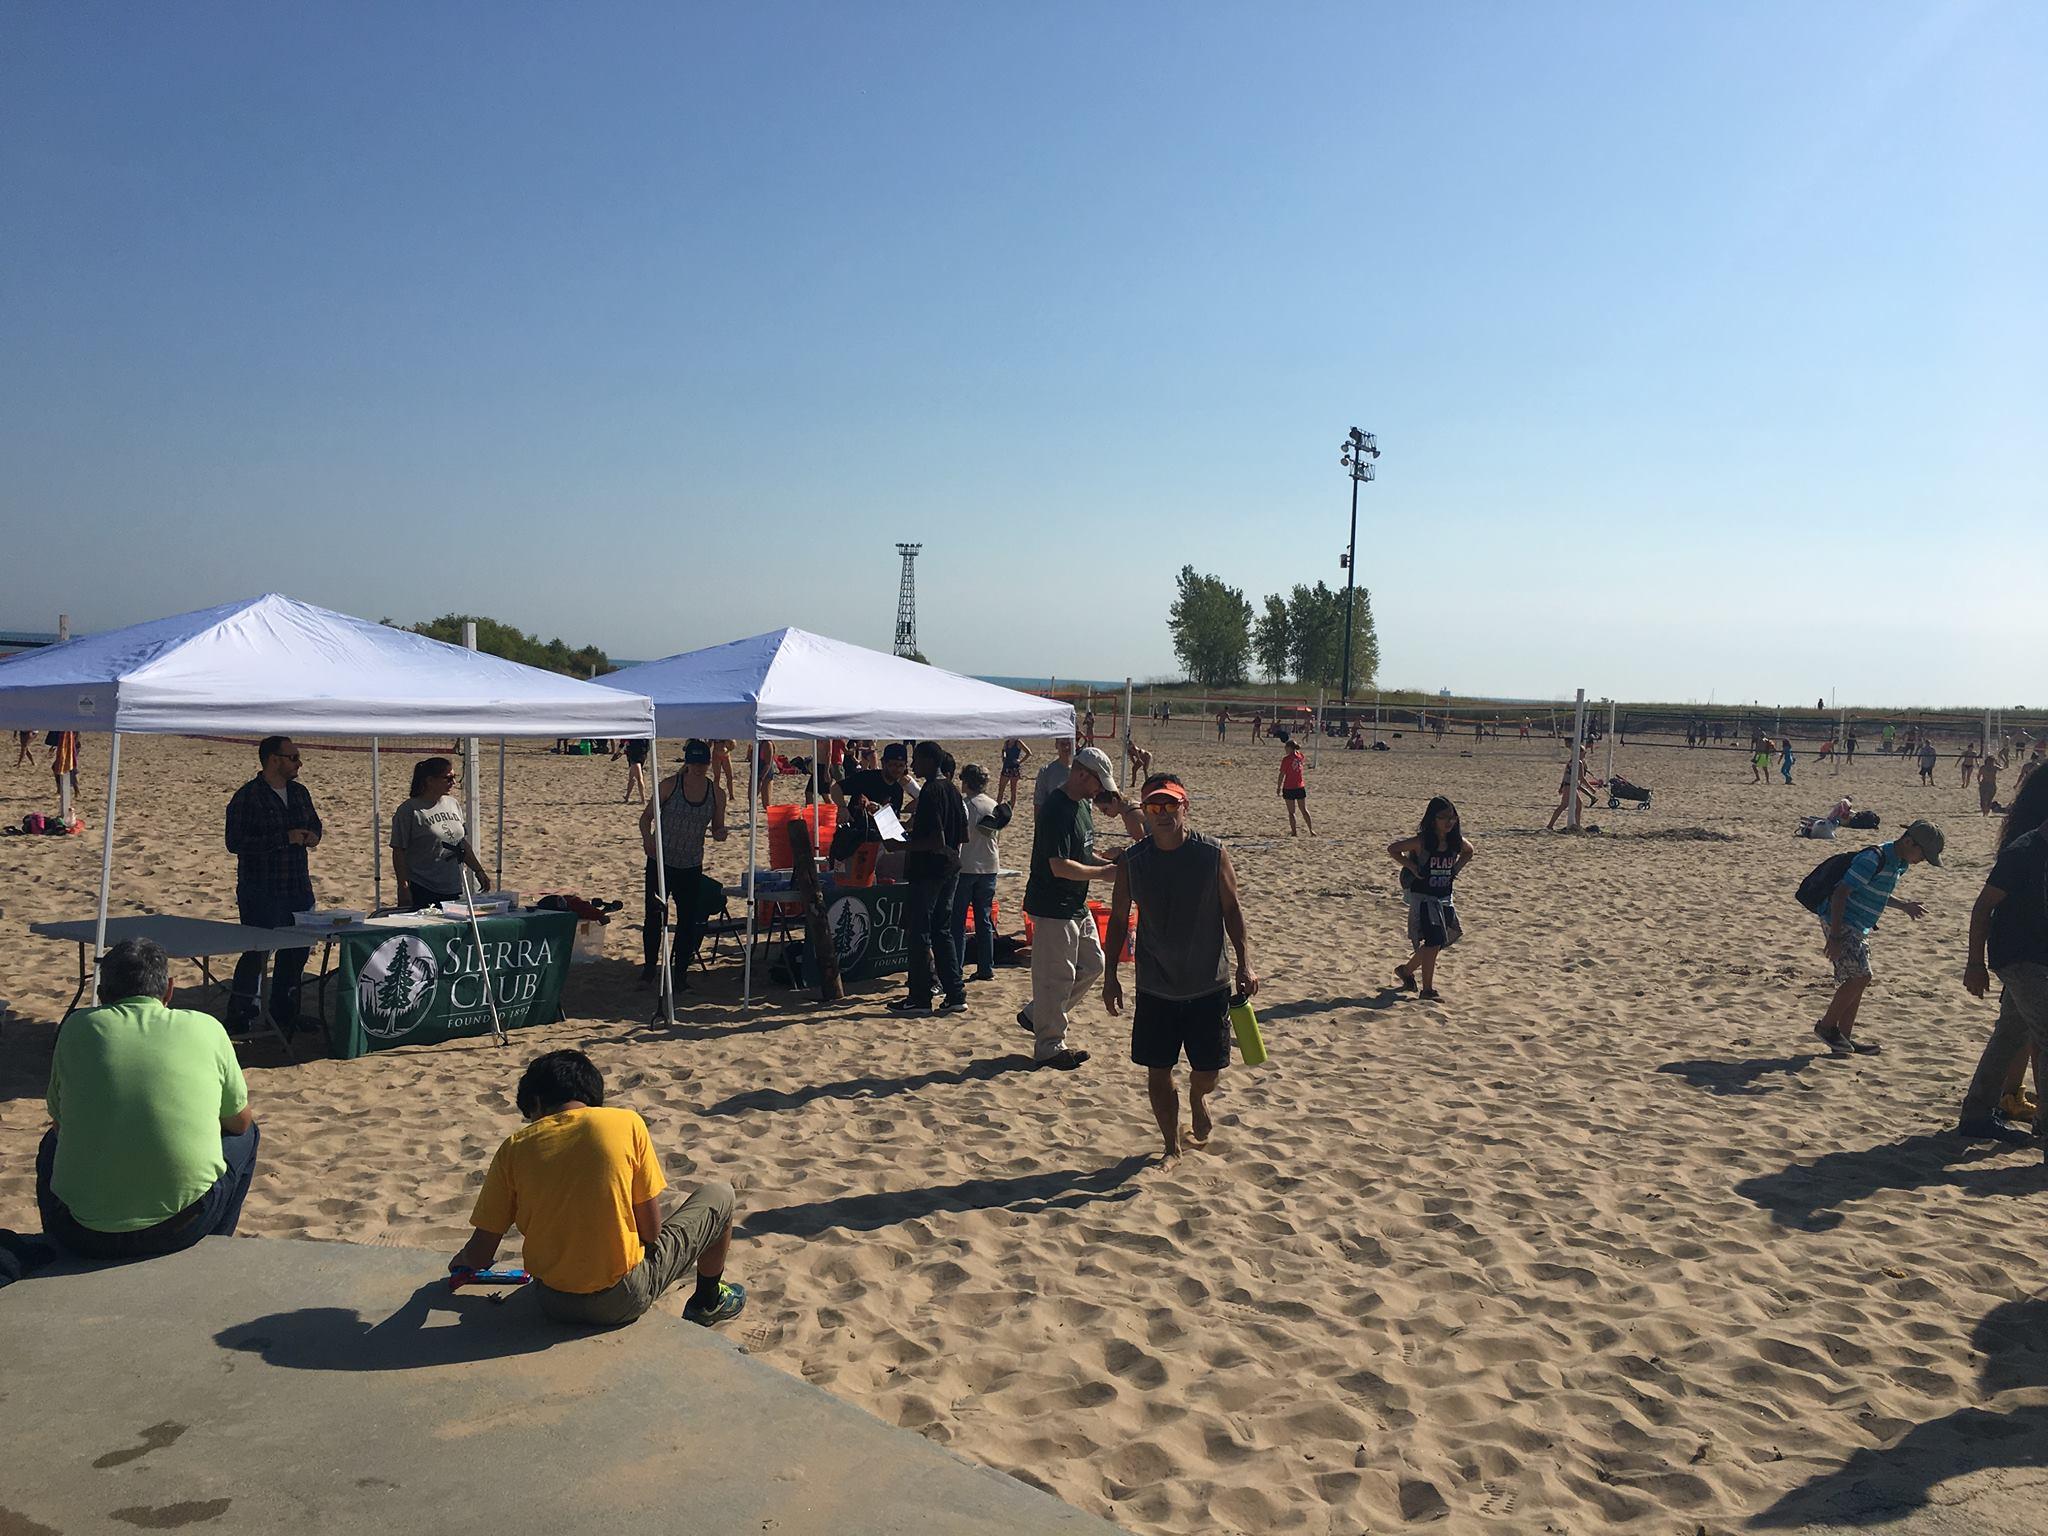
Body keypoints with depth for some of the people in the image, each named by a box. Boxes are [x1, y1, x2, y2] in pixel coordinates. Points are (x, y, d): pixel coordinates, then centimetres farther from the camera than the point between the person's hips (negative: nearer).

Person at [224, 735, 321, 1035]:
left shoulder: (300, 792, 10)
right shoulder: (247, 797, -11)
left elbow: (314, 821, 27)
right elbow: (235, 842, -18)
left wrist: (313, 835, 2)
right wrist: (284, 838, -21)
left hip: (298, 889, 7)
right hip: (261, 894, -7)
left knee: (296, 951, 12)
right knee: (257, 953, -2)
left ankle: (284, 1014, 25)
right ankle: (240, 1017, 11)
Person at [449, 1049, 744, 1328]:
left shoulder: (515, 1146, -5)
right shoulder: (627, 1123, -10)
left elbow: (479, 1256, -2)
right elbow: (650, 1230, -8)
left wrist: (460, 1260, 20)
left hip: (553, 1303, 4)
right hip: (623, 1300, -3)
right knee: (719, 1194, 19)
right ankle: (708, 1301, 36)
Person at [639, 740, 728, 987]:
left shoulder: (717, 794, 1)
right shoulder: (670, 785, -6)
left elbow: (717, 829, 11)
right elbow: (647, 816, -1)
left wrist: (719, 834, -13)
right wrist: (647, 837, -20)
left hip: (692, 866, 2)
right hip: (661, 862, -2)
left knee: (689, 920, 3)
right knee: (653, 916, 0)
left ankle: (681, 971, 18)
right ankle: (650, 966, 18)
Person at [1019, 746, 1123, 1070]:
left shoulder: (1084, 805, 11)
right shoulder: (1056, 810, -21)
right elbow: (1060, 866, -25)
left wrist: (1107, 863, 3)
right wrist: (1103, 872, -18)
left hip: (1077, 906, 10)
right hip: (1053, 907, -10)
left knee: (1092, 965, 15)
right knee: (1056, 976, -2)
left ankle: (1036, 1016, 26)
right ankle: (1049, 1047, 11)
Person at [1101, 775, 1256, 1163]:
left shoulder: (1213, 854, -9)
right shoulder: (1132, 861, -6)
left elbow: (1232, 910, -1)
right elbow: (1119, 919, 4)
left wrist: (1245, 964, -10)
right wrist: (1110, 976, 2)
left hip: (1209, 986, -1)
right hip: (1155, 989, 1)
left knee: (1208, 1072, 9)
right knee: (1157, 1073, 5)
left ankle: (1197, 1098, 45)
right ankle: (1172, 1146, 26)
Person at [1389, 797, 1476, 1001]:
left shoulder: (1455, 841, 1)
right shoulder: (1422, 841, -14)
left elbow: (1470, 851, 22)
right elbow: (1392, 849, -10)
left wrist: (1456, 868, 8)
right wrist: (1412, 867, -14)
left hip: (1445, 898, 6)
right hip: (1423, 898, -6)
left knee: (1438, 943, 12)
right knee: (1433, 942, -13)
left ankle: (1406, 969, 35)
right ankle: (1427, 990, -4)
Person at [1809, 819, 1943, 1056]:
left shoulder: (1899, 863, 9)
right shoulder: (1874, 859, -21)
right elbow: (1841, 893, -23)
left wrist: (1904, 906, 21)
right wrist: (1834, 937, -25)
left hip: (1859, 927, 10)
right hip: (1841, 922, -10)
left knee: (1857, 979, 9)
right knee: (1860, 976, -12)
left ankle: (1844, 1037, 15)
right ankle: (1827, 1026, 1)